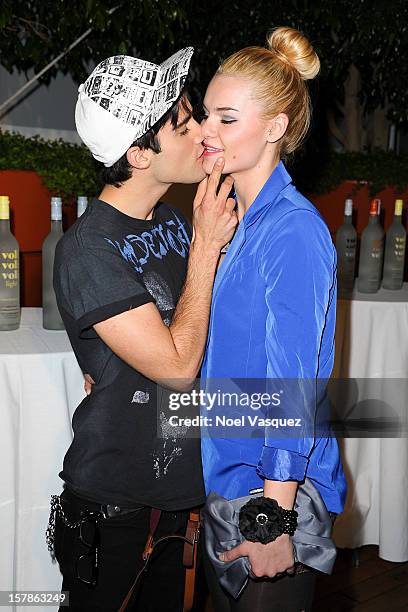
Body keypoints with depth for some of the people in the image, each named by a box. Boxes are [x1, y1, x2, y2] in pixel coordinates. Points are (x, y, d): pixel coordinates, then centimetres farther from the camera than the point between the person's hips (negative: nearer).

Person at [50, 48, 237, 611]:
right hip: (114, 506, -7)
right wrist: (205, 244, -19)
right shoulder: (87, 251, -23)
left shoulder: (176, 220, 3)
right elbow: (177, 366, -23)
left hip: (179, 482, 7)